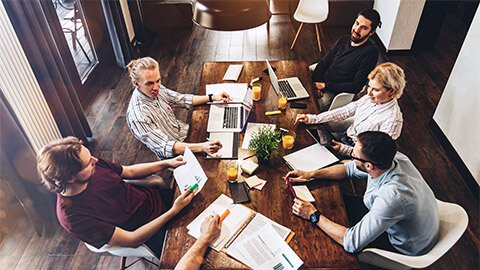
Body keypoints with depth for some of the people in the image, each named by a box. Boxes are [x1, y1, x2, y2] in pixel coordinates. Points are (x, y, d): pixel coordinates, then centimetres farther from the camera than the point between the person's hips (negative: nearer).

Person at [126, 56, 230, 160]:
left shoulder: (157, 89, -7)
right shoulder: (137, 116, -30)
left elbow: (182, 99, 8)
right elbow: (165, 147, -33)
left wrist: (212, 98, 0)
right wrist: (202, 147, -43)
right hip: (174, 156, -7)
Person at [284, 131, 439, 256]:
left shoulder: (392, 197, -44)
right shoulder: (393, 158, -21)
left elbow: (352, 243, -38)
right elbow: (350, 168, -3)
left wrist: (314, 215, -29)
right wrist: (310, 175, -10)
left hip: (406, 247, -6)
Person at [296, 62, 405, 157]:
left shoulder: (393, 120, -23)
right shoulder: (369, 98, -2)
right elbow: (342, 112, 1)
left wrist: (343, 149, -32)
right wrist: (311, 118, -6)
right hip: (346, 136, 7)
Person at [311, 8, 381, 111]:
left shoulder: (371, 53, -13)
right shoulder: (343, 40, 8)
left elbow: (356, 87, -16)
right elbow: (324, 62, 11)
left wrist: (325, 86, -17)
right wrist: (315, 83, -8)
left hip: (333, 93, -6)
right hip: (320, 83, 6)